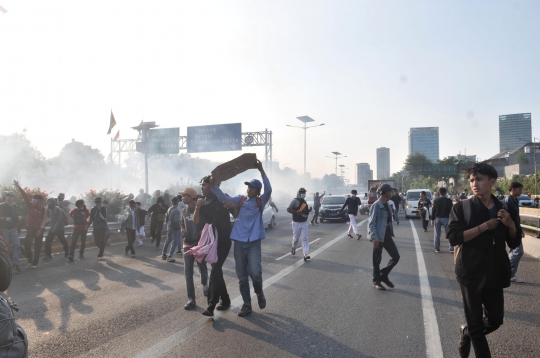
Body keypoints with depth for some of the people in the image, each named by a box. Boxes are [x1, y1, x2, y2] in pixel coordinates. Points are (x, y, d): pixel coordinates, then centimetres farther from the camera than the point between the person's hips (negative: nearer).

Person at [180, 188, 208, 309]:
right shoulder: (184, 210, 5)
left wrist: (200, 235, -21)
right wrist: (183, 231, -1)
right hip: (188, 244, 4)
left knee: (203, 269, 12)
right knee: (188, 272, -3)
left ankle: (205, 285, 44)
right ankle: (191, 299, 2)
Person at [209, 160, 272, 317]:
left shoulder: (260, 202, 2)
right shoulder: (240, 199, 8)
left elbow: (268, 190, -16)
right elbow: (224, 199, -5)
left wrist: (261, 171, -25)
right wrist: (213, 184, -18)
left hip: (254, 242, -3)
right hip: (239, 242, 3)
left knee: (255, 272, -16)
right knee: (242, 276, 7)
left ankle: (259, 293, 16)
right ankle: (247, 304, 20)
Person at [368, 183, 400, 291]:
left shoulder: (387, 205, 12)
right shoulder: (376, 205, -15)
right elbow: (371, 223, -18)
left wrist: (391, 232, 17)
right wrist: (374, 238, -22)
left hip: (387, 236, 8)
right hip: (379, 237, -8)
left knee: (396, 257, 6)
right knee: (377, 260, 5)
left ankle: (384, 275, 21)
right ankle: (376, 281, 18)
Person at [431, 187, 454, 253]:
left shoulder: (436, 200, -1)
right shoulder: (449, 200, -6)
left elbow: (433, 211, 0)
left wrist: (432, 219, 4)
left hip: (437, 218, 2)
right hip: (446, 218, -1)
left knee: (437, 234, 7)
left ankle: (437, 248, 9)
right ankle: (451, 248, 6)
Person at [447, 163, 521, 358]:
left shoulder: (505, 210, 4)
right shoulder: (462, 208, -7)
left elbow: (514, 243, 7)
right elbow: (453, 237, -18)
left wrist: (511, 224, -12)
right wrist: (485, 226, -21)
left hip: (495, 273, 4)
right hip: (471, 272, -3)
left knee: (495, 319, 12)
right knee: (476, 323, 6)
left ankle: (466, 332, 39)